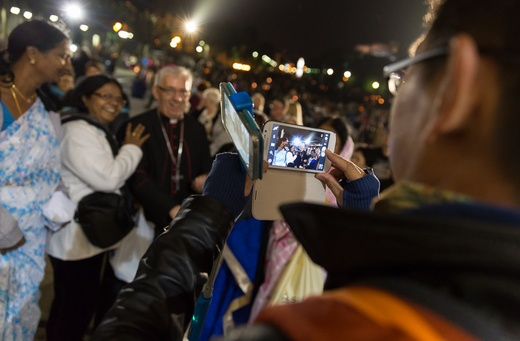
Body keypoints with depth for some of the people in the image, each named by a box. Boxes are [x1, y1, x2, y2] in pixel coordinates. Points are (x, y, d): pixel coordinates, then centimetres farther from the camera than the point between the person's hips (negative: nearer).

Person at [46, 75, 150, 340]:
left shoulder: (98, 131, 17)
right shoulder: (77, 131, -18)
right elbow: (108, 178, -25)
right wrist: (131, 149, -12)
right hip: (76, 238, -10)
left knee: (82, 305, 21)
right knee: (75, 309, 0)